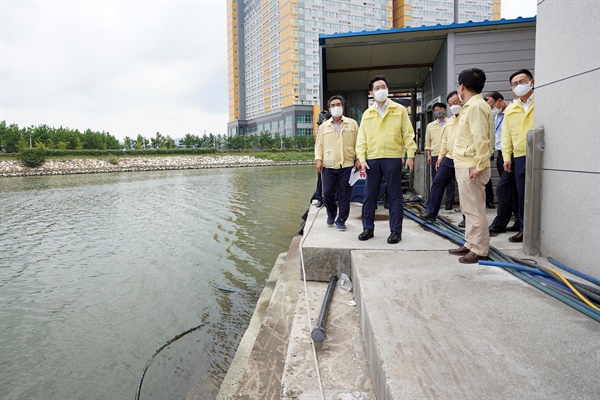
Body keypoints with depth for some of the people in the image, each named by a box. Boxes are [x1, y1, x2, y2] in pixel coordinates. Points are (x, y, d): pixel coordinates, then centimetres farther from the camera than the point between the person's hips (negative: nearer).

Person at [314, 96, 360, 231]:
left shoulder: (352, 124, 7)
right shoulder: (324, 126, 11)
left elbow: (357, 143, 7)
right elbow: (319, 144, 12)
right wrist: (319, 159, 0)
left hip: (347, 165, -1)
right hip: (328, 166, 1)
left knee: (344, 195, 2)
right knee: (327, 192, 1)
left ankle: (341, 220, 15)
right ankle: (331, 214, 27)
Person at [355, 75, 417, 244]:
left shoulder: (400, 110, 6)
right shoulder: (367, 113, 11)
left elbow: (408, 134, 3)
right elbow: (361, 138, 7)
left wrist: (410, 154, -6)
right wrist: (362, 159, -3)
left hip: (393, 158, -2)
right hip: (372, 159, 2)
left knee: (395, 196, 2)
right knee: (369, 195, 6)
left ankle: (396, 231, 11)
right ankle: (368, 228, 18)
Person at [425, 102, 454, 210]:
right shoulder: (430, 126, 15)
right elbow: (427, 142, 14)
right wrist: (428, 155, 4)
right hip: (435, 156, 2)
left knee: (449, 179, -2)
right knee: (435, 180, 4)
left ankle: (449, 202, 2)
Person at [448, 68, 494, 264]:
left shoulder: (476, 106, -13)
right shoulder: (470, 106, 18)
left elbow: (481, 139, -21)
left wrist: (478, 165, -21)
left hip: (471, 167, -10)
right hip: (464, 166, 10)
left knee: (474, 210, -4)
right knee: (469, 209, 16)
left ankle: (479, 251, 4)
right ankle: (470, 244, 26)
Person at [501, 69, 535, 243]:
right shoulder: (510, 110, 15)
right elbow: (506, 136, 15)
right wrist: (507, 157, 8)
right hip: (519, 158, 4)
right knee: (522, 195, 8)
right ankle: (526, 229, 18)